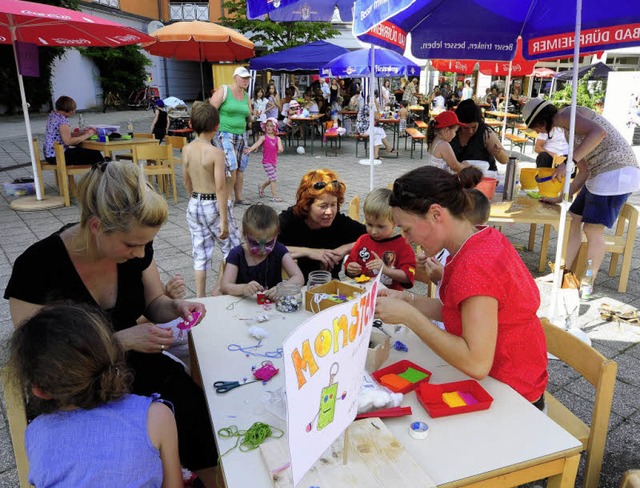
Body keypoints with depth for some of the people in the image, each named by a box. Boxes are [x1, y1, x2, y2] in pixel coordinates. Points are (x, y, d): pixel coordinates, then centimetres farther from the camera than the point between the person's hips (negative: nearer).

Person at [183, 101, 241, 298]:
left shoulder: (187, 150, 0)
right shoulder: (216, 153, -18)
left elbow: (187, 182, 11)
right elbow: (220, 188, -20)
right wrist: (224, 221, -17)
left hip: (194, 206, 6)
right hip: (214, 205, -6)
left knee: (200, 254, 14)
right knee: (231, 248, 15)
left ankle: (200, 298, 21)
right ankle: (218, 291, 21)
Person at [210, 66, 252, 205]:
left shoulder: (246, 96, 12)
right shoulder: (224, 91, -7)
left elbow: (249, 115, 23)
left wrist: (251, 116, 3)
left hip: (241, 135, 7)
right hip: (224, 134, -7)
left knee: (240, 168, 9)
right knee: (231, 167, -16)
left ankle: (239, 197, 22)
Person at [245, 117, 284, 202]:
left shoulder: (277, 138, 8)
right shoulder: (264, 137, -5)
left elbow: (280, 147, -6)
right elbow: (257, 143, -20)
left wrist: (280, 149, -30)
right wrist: (250, 149, -36)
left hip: (274, 161, 6)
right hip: (267, 162, -6)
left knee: (272, 179, 17)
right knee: (273, 178, -9)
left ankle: (261, 186, 44)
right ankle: (274, 196, -3)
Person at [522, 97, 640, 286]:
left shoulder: (565, 115, -7)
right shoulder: (568, 128, 20)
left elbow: (599, 132, -26)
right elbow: (584, 171, 19)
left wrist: (569, 162, -26)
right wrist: (560, 198, 22)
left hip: (617, 170, -10)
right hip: (600, 174, 10)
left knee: (593, 229, -8)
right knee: (575, 220, 13)